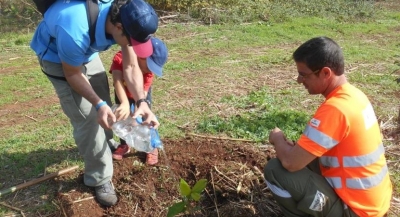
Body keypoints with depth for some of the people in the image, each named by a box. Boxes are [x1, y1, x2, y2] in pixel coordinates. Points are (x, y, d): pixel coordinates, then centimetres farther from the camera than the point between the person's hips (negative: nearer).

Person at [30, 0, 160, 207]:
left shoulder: (124, 17, -25)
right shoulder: (75, 32, -44)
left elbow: (131, 67, -19)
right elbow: (73, 74, -25)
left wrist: (141, 101, -31)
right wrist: (98, 104, -32)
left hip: (87, 51, 6)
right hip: (56, 56, -6)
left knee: (103, 99, 18)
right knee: (86, 117, -9)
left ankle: (107, 143, 47)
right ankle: (99, 178, 9)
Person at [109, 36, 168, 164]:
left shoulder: (149, 71, -35)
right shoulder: (120, 58, -41)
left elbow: (142, 94, -39)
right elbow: (118, 81, -56)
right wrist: (125, 103, -72)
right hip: (123, 92, 1)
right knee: (123, 116, 6)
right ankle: (124, 145, 27)